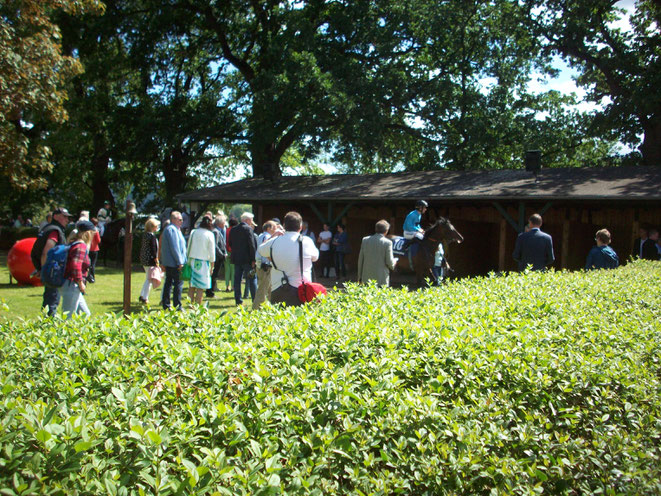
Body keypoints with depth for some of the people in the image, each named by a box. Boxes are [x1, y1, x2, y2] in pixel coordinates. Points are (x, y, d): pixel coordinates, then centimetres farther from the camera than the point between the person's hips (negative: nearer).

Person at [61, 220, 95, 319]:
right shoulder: (81, 246, -14)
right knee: (68, 318, -7)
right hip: (72, 286, -10)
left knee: (85, 315, 15)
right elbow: (75, 266, -26)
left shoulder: (74, 244, 15)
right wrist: (81, 283, -17)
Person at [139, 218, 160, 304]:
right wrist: (156, 261, -14)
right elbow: (153, 249, -17)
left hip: (144, 259, 9)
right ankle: (145, 298, 1)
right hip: (150, 260, -9)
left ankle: (142, 296, 21)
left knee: (147, 279, 19)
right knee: (149, 279, -2)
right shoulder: (152, 236, -15)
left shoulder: (145, 235, 11)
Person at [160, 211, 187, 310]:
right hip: (174, 263, -11)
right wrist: (180, 262, -19)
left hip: (168, 262, 11)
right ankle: (177, 306, -3)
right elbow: (174, 247, -20)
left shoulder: (174, 229, 19)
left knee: (168, 283, 12)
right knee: (178, 283, -6)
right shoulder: (172, 229, -15)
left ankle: (166, 305, 17)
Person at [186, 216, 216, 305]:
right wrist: (212, 266, 4)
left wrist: (188, 261, 15)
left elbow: (189, 247, 8)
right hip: (203, 262, -4)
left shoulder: (193, 232, 5)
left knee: (191, 286, 8)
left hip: (192, 261, 4)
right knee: (200, 287, -1)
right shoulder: (210, 234, -5)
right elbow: (212, 252, -3)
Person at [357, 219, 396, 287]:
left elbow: (360, 259, 7)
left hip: (366, 278, 4)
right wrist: (394, 261, 15)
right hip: (381, 279, -3)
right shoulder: (387, 242, -9)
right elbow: (390, 263, -9)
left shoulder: (365, 240, 3)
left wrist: (360, 276, 15)